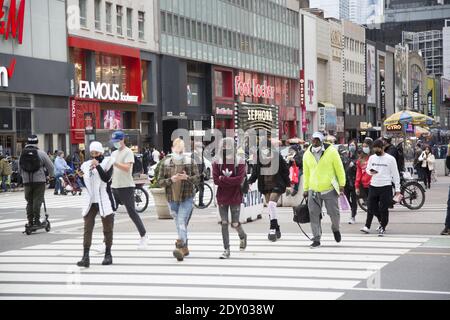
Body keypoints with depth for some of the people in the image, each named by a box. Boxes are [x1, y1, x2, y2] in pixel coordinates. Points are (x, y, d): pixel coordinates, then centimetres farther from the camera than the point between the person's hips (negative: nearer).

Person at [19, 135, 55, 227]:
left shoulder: (22, 154, 5)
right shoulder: (41, 153, -7)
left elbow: (19, 169, 10)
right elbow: (50, 166, -1)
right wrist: (51, 175, 18)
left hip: (27, 181, 4)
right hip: (39, 180, -4)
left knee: (29, 201, 11)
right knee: (37, 200, 0)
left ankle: (30, 221, 11)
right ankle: (36, 220, -3)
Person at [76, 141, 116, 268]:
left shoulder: (107, 163, -1)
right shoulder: (86, 165, 9)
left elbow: (106, 178, -18)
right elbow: (85, 184, 17)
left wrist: (98, 166, -19)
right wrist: (80, 176, -1)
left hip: (104, 201, -3)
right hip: (91, 201, 3)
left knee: (107, 229, 8)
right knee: (87, 229, -7)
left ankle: (108, 255, 21)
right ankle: (85, 257, -12)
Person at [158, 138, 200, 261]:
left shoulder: (190, 162, 0)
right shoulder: (166, 163, 4)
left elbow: (197, 178, 0)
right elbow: (160, 181, 2)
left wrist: (187, 178, -20)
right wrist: (171, 180, -17)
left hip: (187, 198, -3)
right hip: (172, 199, 3)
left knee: (182, 222, -16)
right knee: (178, 224, 12)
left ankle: (180, 247, -24)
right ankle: (185, 248, 24)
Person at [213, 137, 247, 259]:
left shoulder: (239, 162, -5)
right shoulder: (217, 162, 1)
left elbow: (239, 179, -16)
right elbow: (216, 180, -8)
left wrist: (223, 179, -15)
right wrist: (231, 180, -15)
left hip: (235, 197, -2)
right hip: (222, 197, 2)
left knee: (235, 224, 1)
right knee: (224, 223, 2)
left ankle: (242, 236, 35)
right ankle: (226, 250, 9)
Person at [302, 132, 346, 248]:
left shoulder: (331, 151, -7)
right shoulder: (307, 155, 3)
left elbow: (339, 169, -2)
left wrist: (341, 185, -3)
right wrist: (305, 189, 13)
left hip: (329, 189, -3)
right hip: (313, 190, 3)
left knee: (334, 213, 2)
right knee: (314, 215, -1)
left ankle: (335, 229, 34)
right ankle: (316, 239, 7)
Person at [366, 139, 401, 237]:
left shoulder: (390, 159, -4)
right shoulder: (372, 158, 8)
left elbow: (395, 174, -2)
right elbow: (367, 169, 19)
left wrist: (397, 189, -5)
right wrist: (370, 171, -7)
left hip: (385, 187, -5)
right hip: (373, 186, 5)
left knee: (383, 209, -3)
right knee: (371, 208, 7)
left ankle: (383, 227, 10)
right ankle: (382, 220, 31)